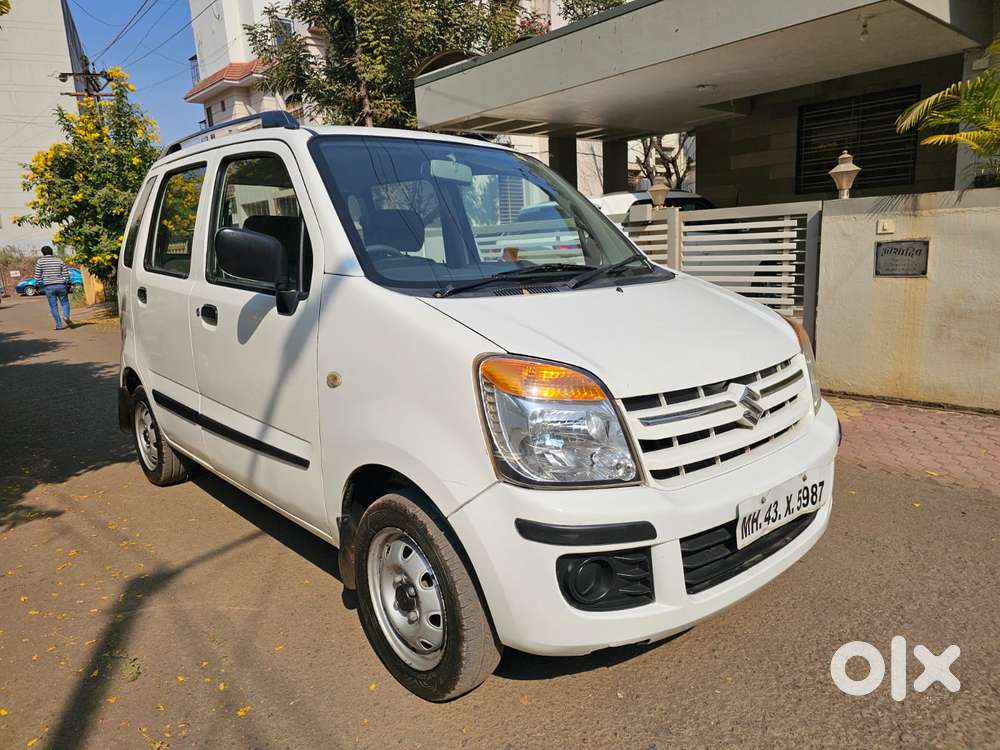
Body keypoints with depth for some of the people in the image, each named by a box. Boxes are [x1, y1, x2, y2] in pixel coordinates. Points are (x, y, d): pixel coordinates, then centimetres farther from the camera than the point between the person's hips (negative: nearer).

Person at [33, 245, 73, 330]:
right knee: (65, 302, 14)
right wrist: (67, 285, 12)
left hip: (48, 286, -1)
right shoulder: (59, 260, 6)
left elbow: (37, 275, -1)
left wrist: (38, 285, 9)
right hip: (61, 285, 1)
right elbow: (66, 274, 4)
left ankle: (59, 325, 3)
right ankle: (66, 316, -15)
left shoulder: (40, 261, 1)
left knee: (53, 306, 6)